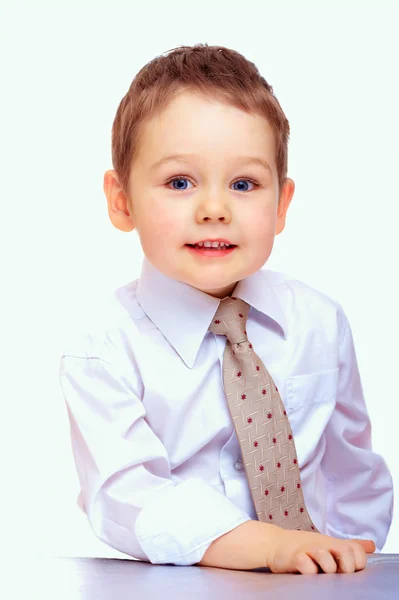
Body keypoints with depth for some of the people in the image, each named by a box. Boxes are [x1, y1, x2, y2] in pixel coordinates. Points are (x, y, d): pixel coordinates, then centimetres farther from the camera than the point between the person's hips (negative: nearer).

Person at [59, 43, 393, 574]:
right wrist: (267, 544, -29)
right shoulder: (103, 351, -10)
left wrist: (345, 560, 5)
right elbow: (125, 499, -20)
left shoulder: (321, 324, 2)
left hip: (310, 588, 5)